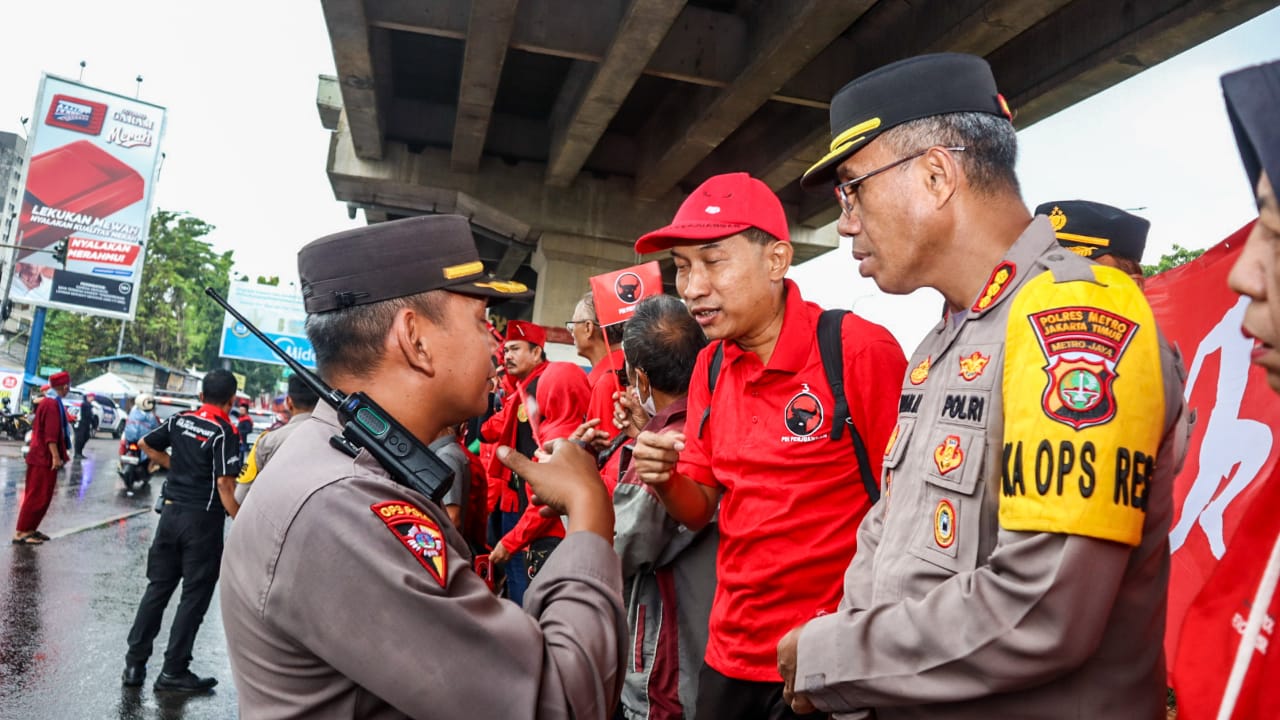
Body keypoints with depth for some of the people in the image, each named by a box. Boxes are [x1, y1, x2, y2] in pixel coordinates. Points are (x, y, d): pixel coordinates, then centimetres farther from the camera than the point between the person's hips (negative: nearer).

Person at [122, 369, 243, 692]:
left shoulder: (180, 421, 4)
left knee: (157, 587, 15)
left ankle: (134, 664, 20)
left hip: (171, 510, 6)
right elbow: (225, 485, -21)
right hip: (203, 519, -6)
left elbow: (147, 444, 18)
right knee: (194, 596, 5)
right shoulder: (224, 433, -16)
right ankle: (173, 671, 11)